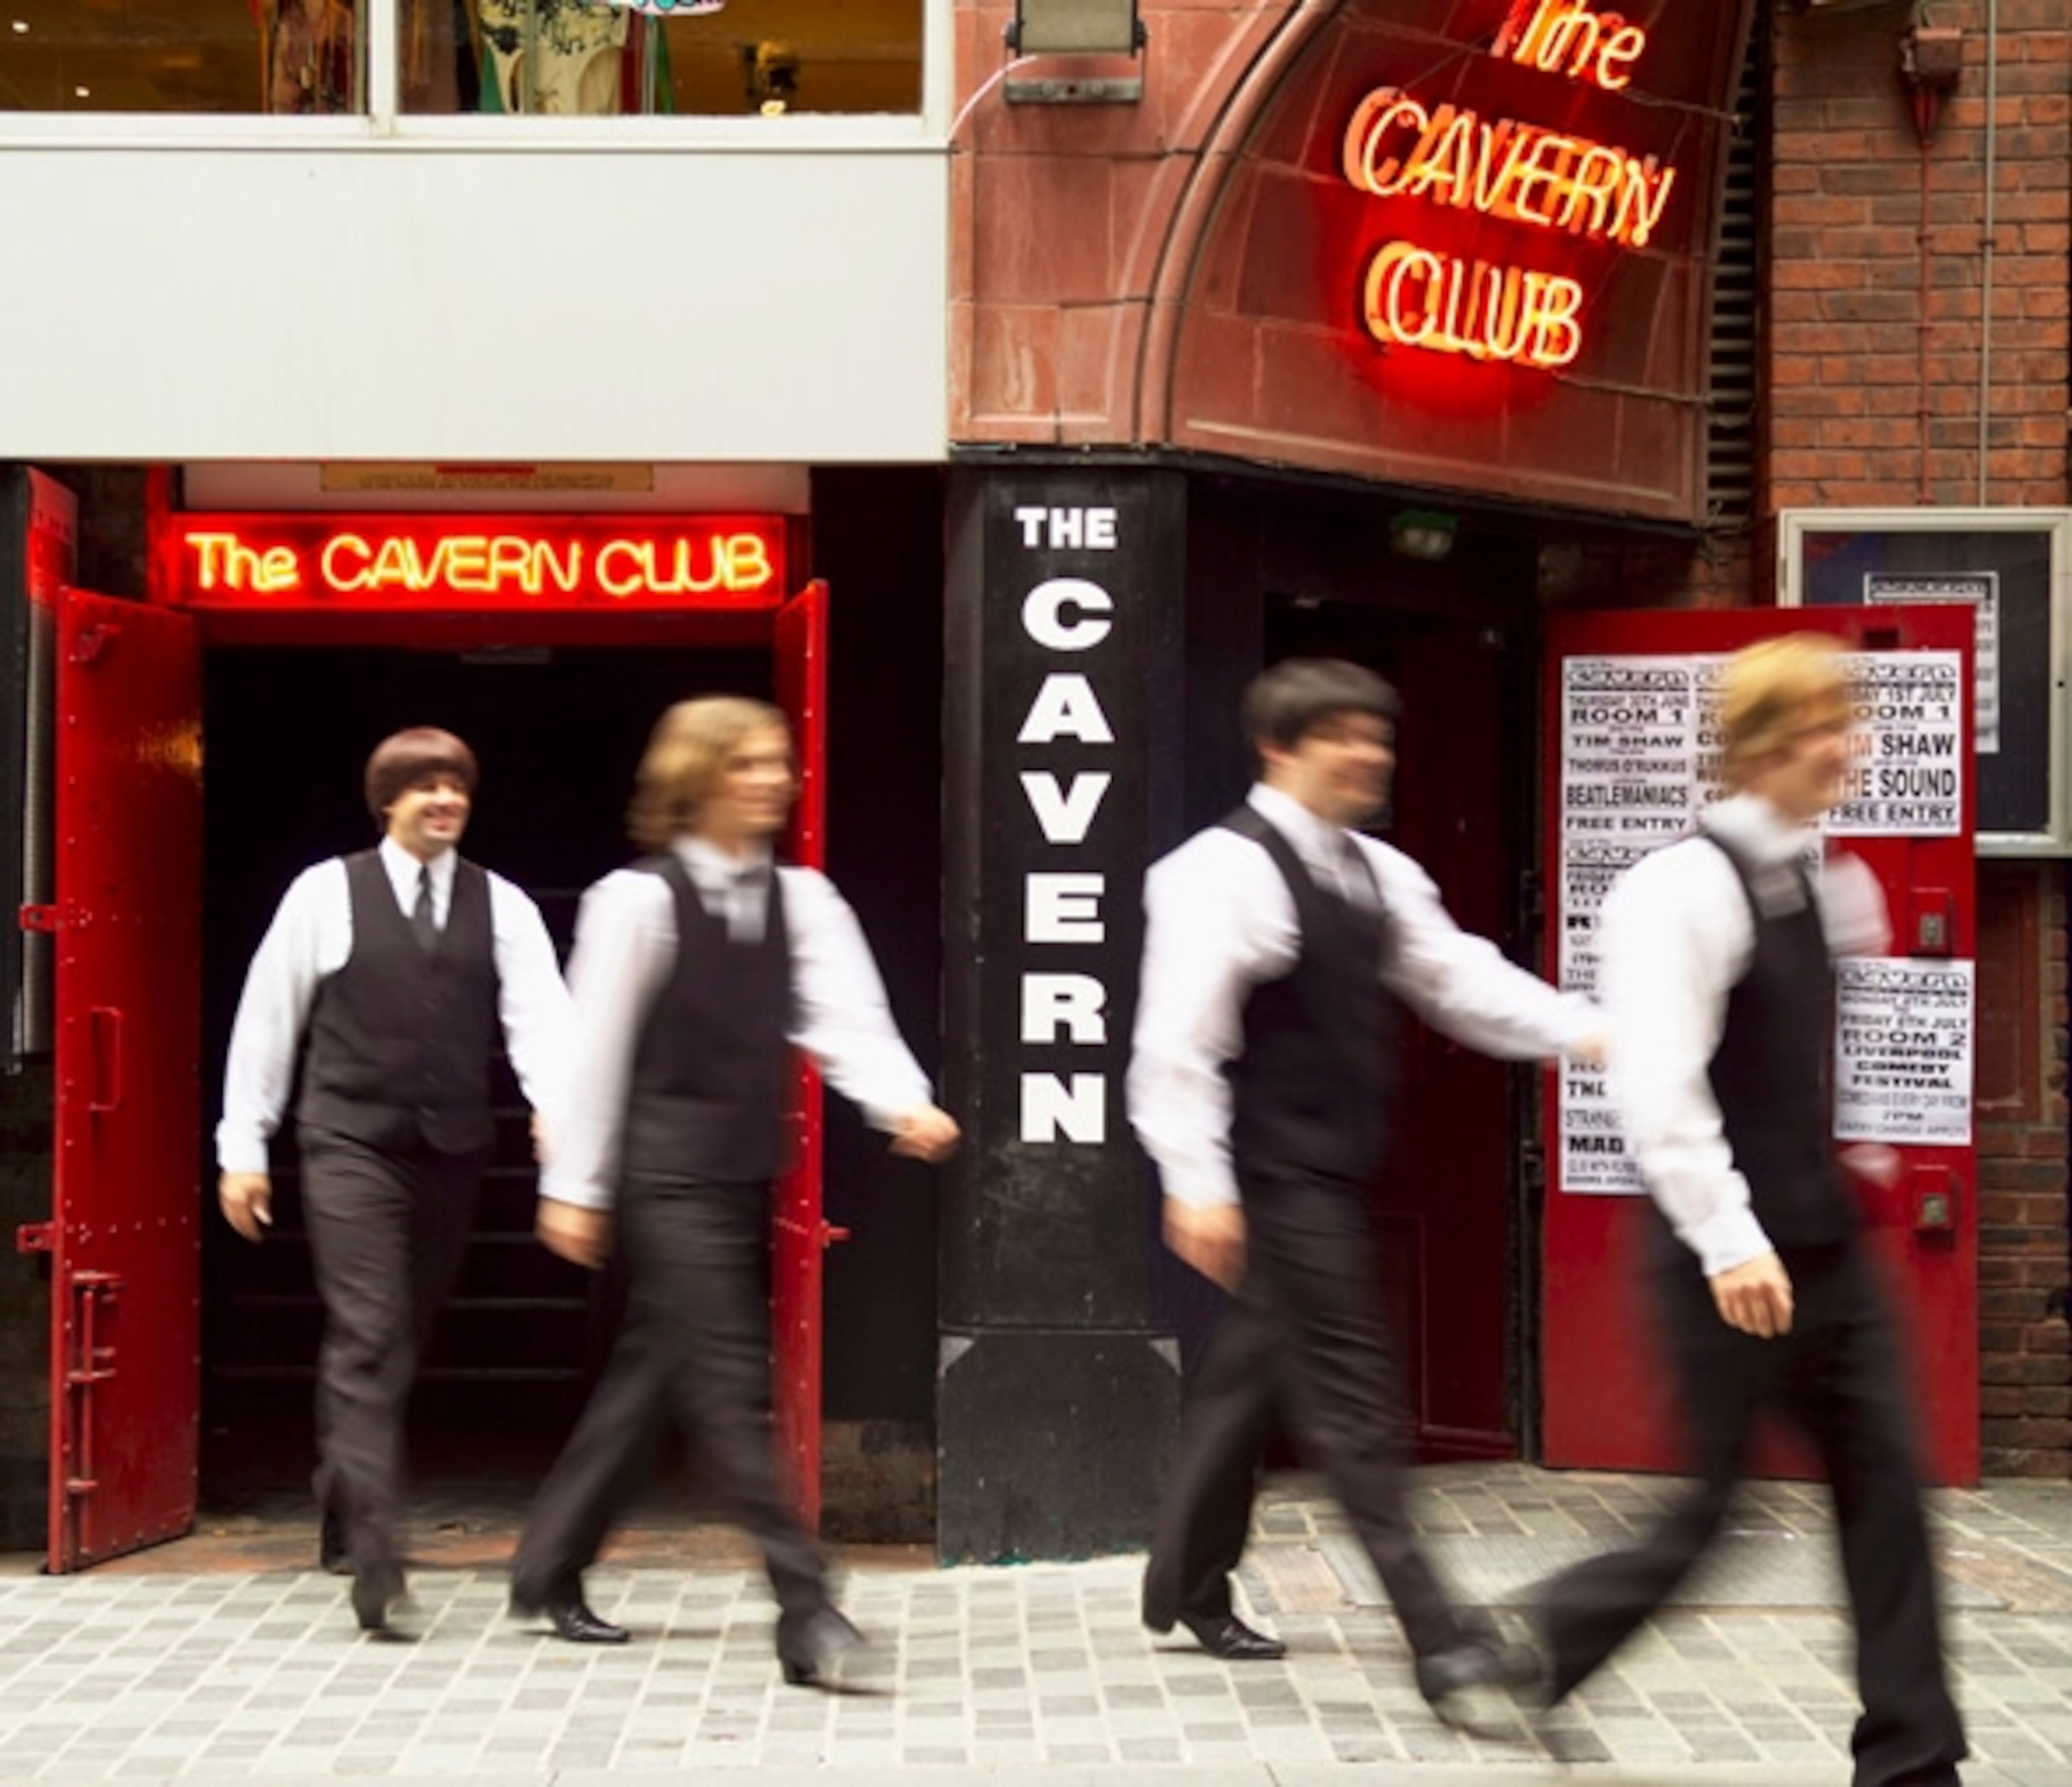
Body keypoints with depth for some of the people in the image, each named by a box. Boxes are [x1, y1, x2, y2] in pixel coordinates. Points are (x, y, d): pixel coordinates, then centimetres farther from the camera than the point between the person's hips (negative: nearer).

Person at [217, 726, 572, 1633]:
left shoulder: (501, 905, 6)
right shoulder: (325, 892, 0)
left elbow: (539, 1016, -7)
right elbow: (266, 1019, 3)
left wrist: (560, 1108, -26)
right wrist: (243, 1147, 1)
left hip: (450, 1149, 4)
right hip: (350, 1145, -4)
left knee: (402, 1348, 13)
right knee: (367, 1341, -13)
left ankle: (343, 1517, 31)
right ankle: (373, 1553, -17)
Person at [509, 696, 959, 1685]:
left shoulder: (801, 898, 6)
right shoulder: (639, 898, -9)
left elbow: (845, 1018, -5)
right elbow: (598, 1050, -6)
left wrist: (903, 1103, -24)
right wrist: (575, 1186, -4)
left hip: (747, 1175, 7)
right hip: (668, 1175, -7)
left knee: (655, 1372, 15)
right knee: (729, 1383, -9)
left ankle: (549, 1568, 30)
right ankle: (805, 1608, -10)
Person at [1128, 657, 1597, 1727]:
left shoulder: (1379, 875, 11)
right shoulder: (1226, 870, -16)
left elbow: (1465, 984, 9)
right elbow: (1179, 1042, -20)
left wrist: (1591, 1033, -5)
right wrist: (1196, 1185, -24)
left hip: (1333, 1176, 9)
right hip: (1273, 1181, -9)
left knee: (1251, 1376, 18)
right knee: (1350, 1401, -8)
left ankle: (1187, 1589, 33)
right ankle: (1440, 1641, -6)